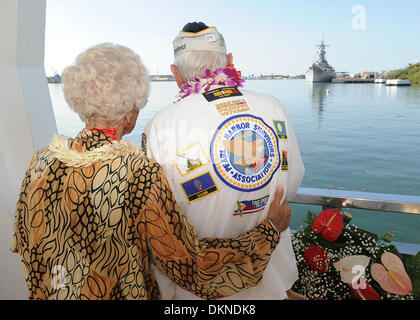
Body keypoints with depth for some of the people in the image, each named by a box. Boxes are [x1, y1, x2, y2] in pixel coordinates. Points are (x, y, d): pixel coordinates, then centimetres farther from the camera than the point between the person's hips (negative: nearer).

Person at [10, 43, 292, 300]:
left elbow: (24, 245, 1)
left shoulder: (41, 162, -14)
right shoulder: (142, 175, -31)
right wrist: (268, 230, -19)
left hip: (50, 292, 5)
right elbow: (192, 268, -26)